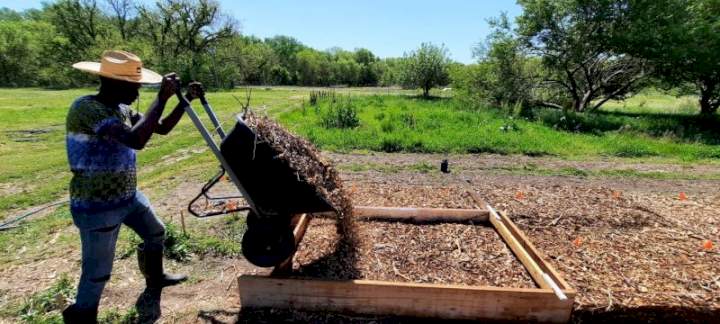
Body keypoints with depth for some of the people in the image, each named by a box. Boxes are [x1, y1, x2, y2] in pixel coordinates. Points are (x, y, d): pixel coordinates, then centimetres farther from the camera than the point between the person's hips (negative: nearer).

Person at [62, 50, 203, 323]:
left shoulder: (122, 109, 2)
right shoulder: (85, 108, -24)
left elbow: (162, 128, 10)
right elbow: (136, 140, -38)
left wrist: (186, 100, -1)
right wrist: (162, 98, -32)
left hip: (128, 196, 9)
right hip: (97, 207, -9)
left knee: (155, 232, 26)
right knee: (98, 271, 3)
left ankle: (155, 278, 50)